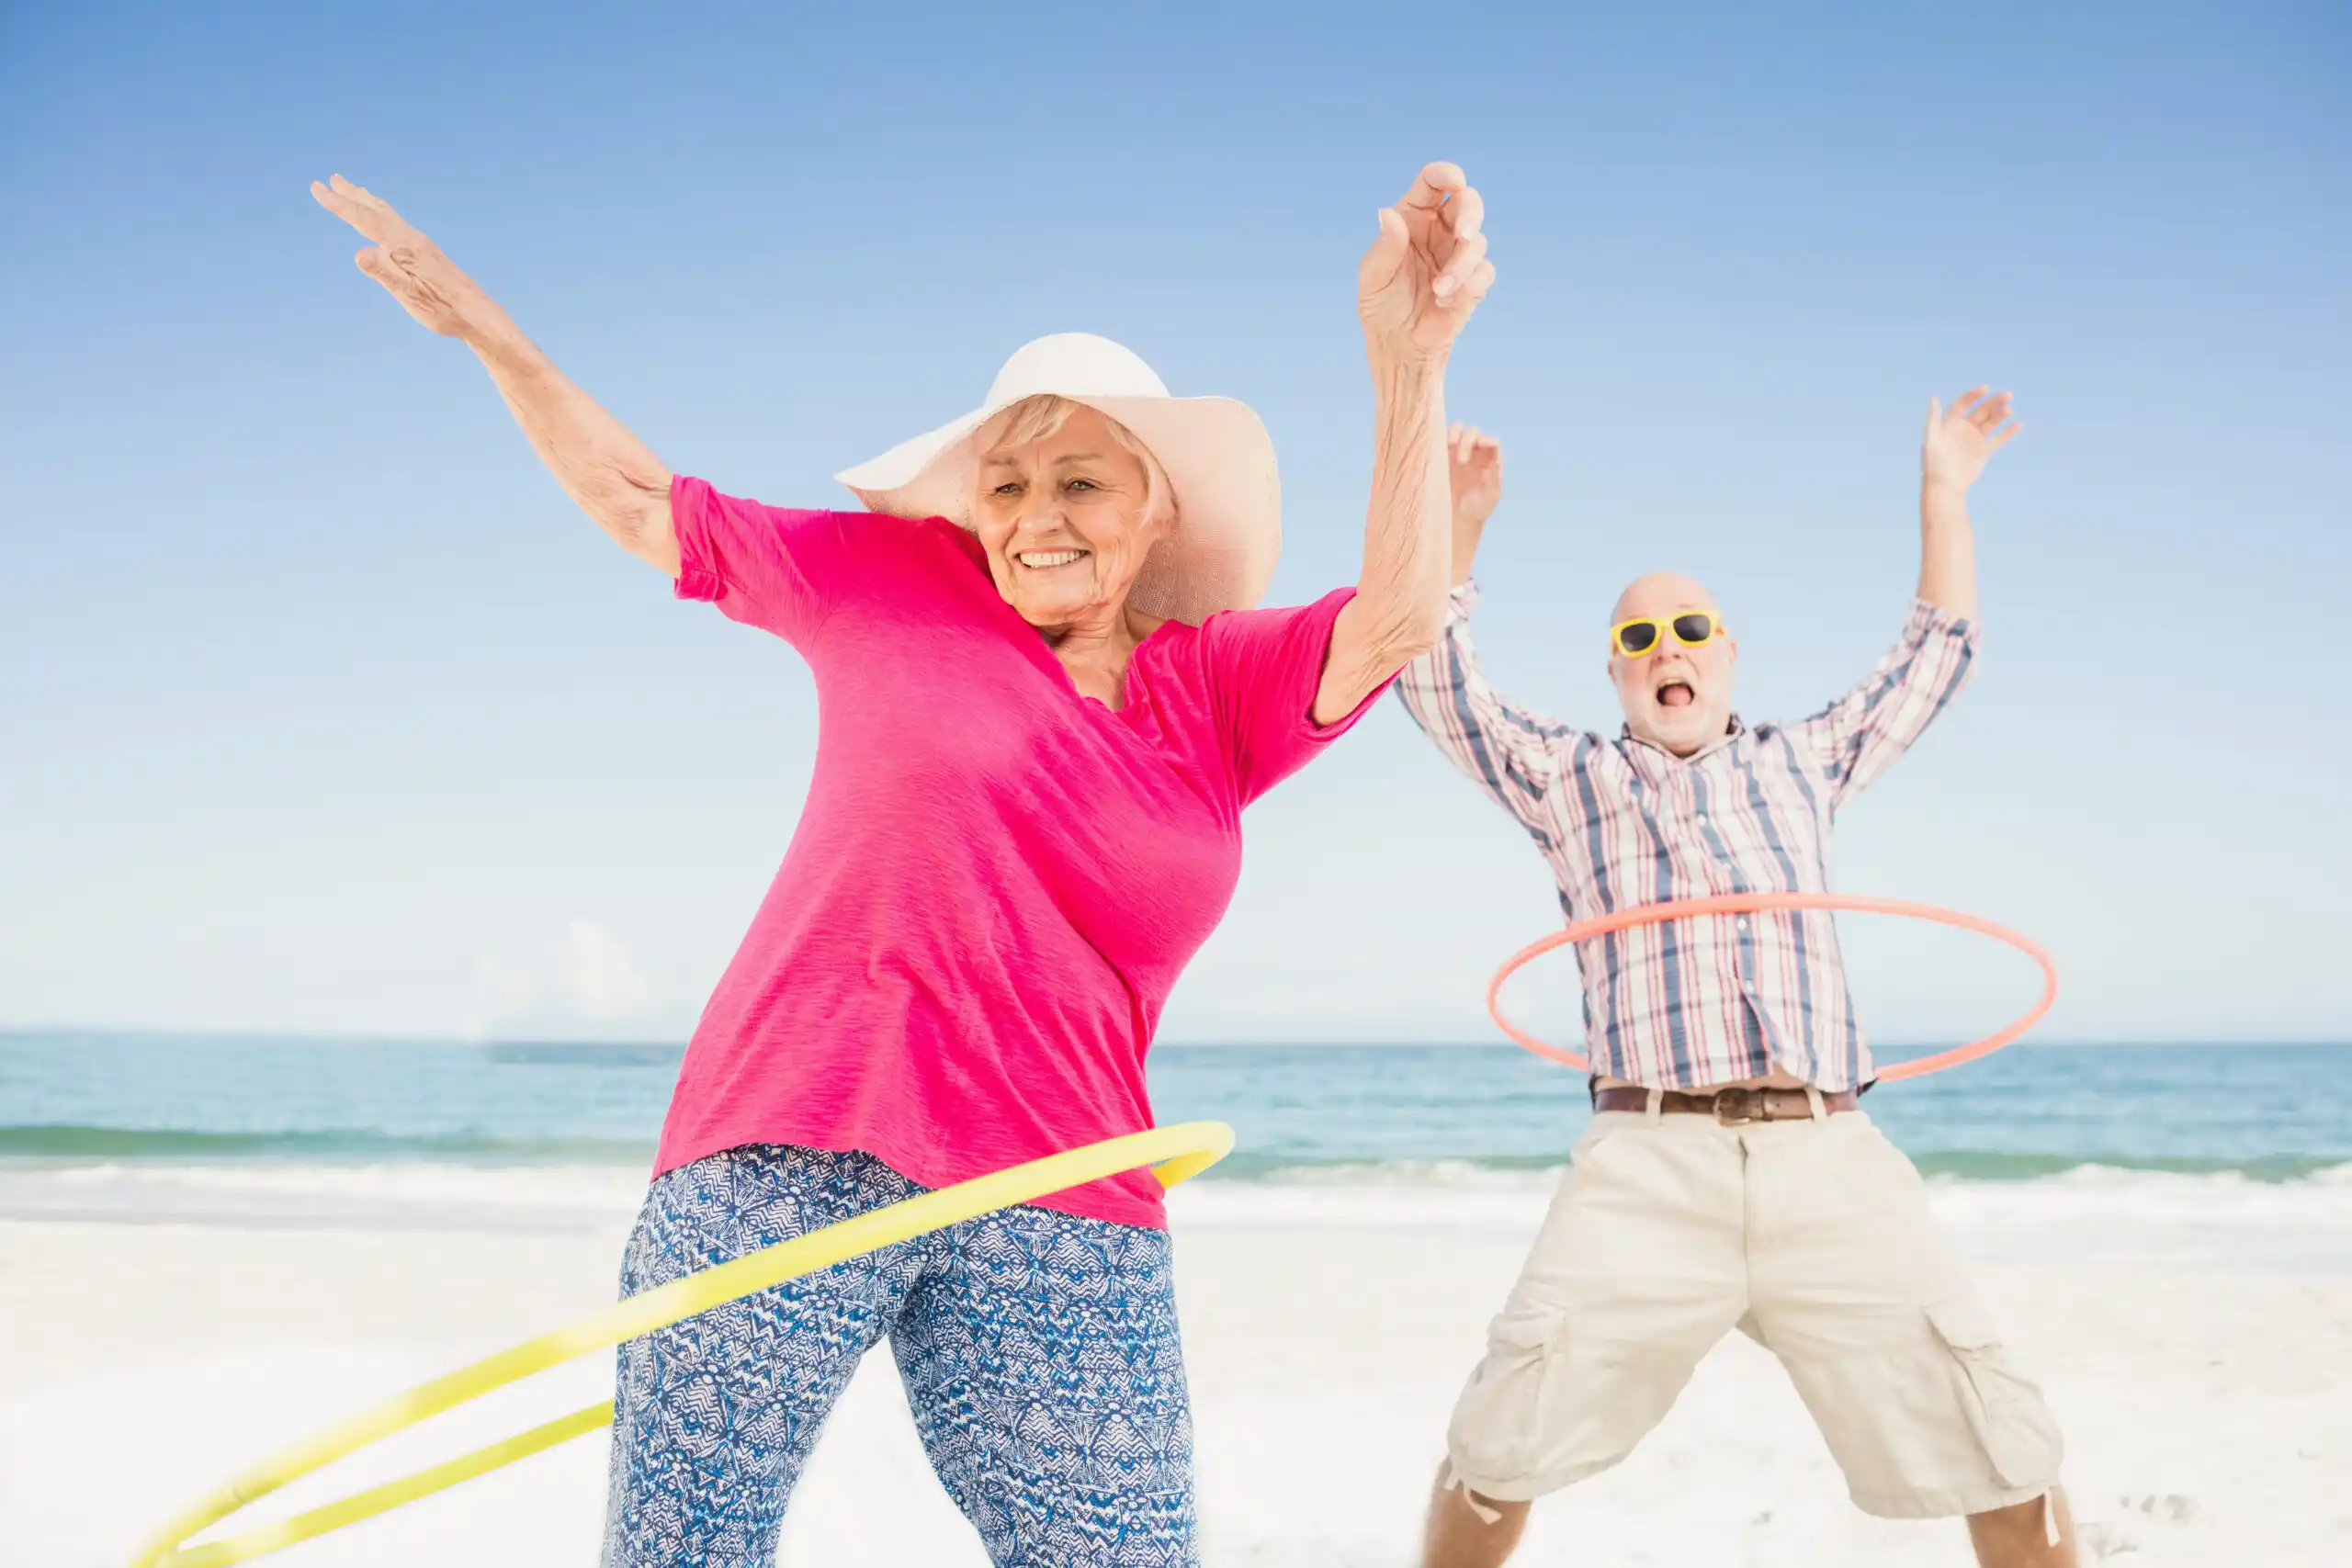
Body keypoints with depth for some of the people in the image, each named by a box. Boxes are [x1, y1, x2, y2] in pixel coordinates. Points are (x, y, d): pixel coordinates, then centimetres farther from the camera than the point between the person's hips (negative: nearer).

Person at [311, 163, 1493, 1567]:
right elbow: (645, 506, 18)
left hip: (1061, 1216, 2)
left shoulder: (1216, 689, 12)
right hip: (786, 1161, -1)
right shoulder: (895, 585, 9)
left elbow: (1391, 627, -5)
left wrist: (1410, 359, -17)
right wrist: (493, 336, 13)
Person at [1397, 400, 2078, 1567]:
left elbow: (1936, 654, 28)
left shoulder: (1800, 765, 23)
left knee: (2004, 1461, -1)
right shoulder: (1567, 779, 18)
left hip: (1826, 1161, 2)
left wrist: (1943, 493, 24)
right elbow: (1437, 684, 12)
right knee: (1497, 1452, -11)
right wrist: (1456, 526, 3)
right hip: (1646, 1168, -2)